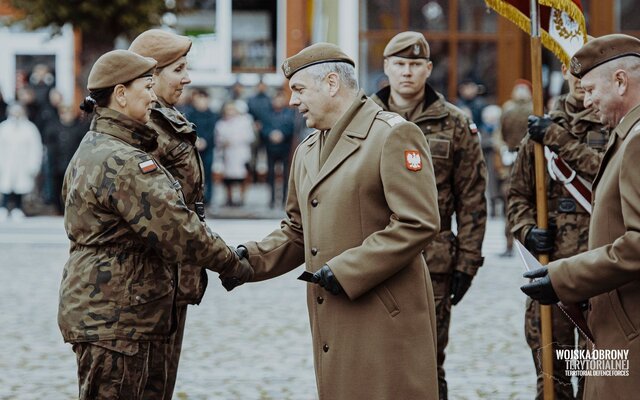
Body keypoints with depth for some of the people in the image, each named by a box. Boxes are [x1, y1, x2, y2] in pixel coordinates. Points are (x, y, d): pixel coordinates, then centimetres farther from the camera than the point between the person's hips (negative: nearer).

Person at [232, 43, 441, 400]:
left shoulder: (394, 135, -9)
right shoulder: (307, 152, 19)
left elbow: (419, 223, -17)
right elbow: (298, 231, 26)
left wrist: (344, 271, -17)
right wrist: (252, 258, 6)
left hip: (385, 319, -8)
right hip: (333, 321, 8)